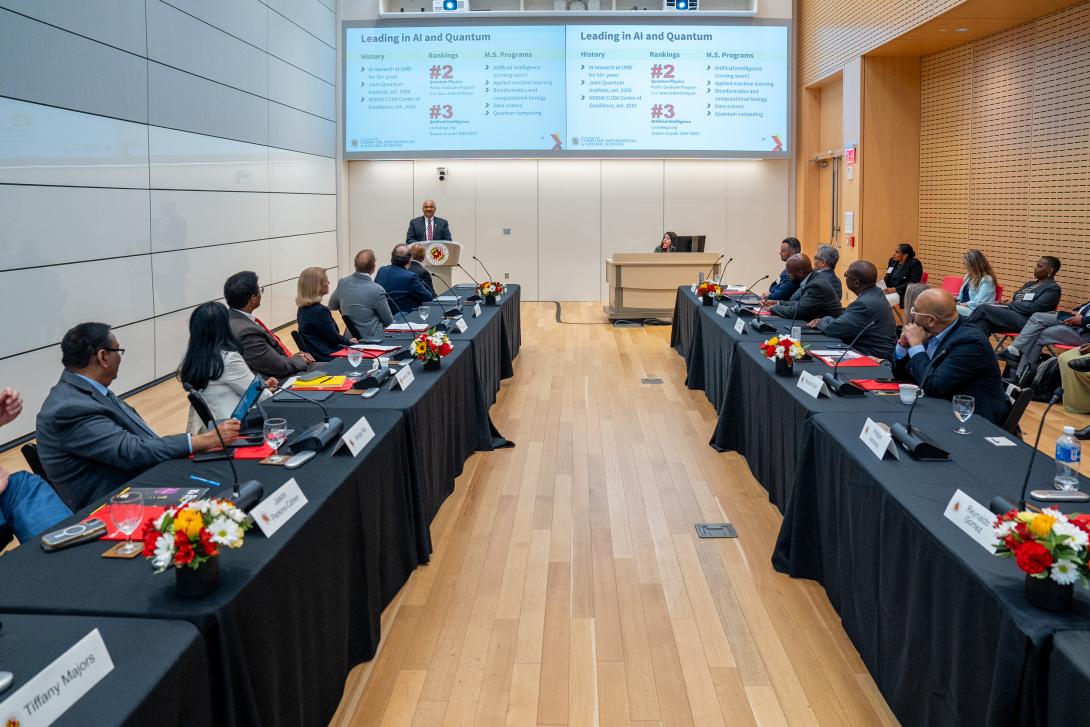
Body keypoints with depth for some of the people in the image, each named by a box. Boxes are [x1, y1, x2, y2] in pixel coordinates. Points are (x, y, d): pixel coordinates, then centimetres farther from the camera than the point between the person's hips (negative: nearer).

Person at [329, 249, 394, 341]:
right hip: (372, 339, -7)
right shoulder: (377, 290, -21)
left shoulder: (342, 283, -5)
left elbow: (332, 306, 16)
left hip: (350, 338, 7)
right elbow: (389, 321, -7)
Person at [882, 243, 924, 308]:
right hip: (888, 291, 7)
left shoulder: (914, 264, -5)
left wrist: (895, 289, -20)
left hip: (903, 294, -7)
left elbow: (913, 283, -13)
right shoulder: (893, 261, 15)